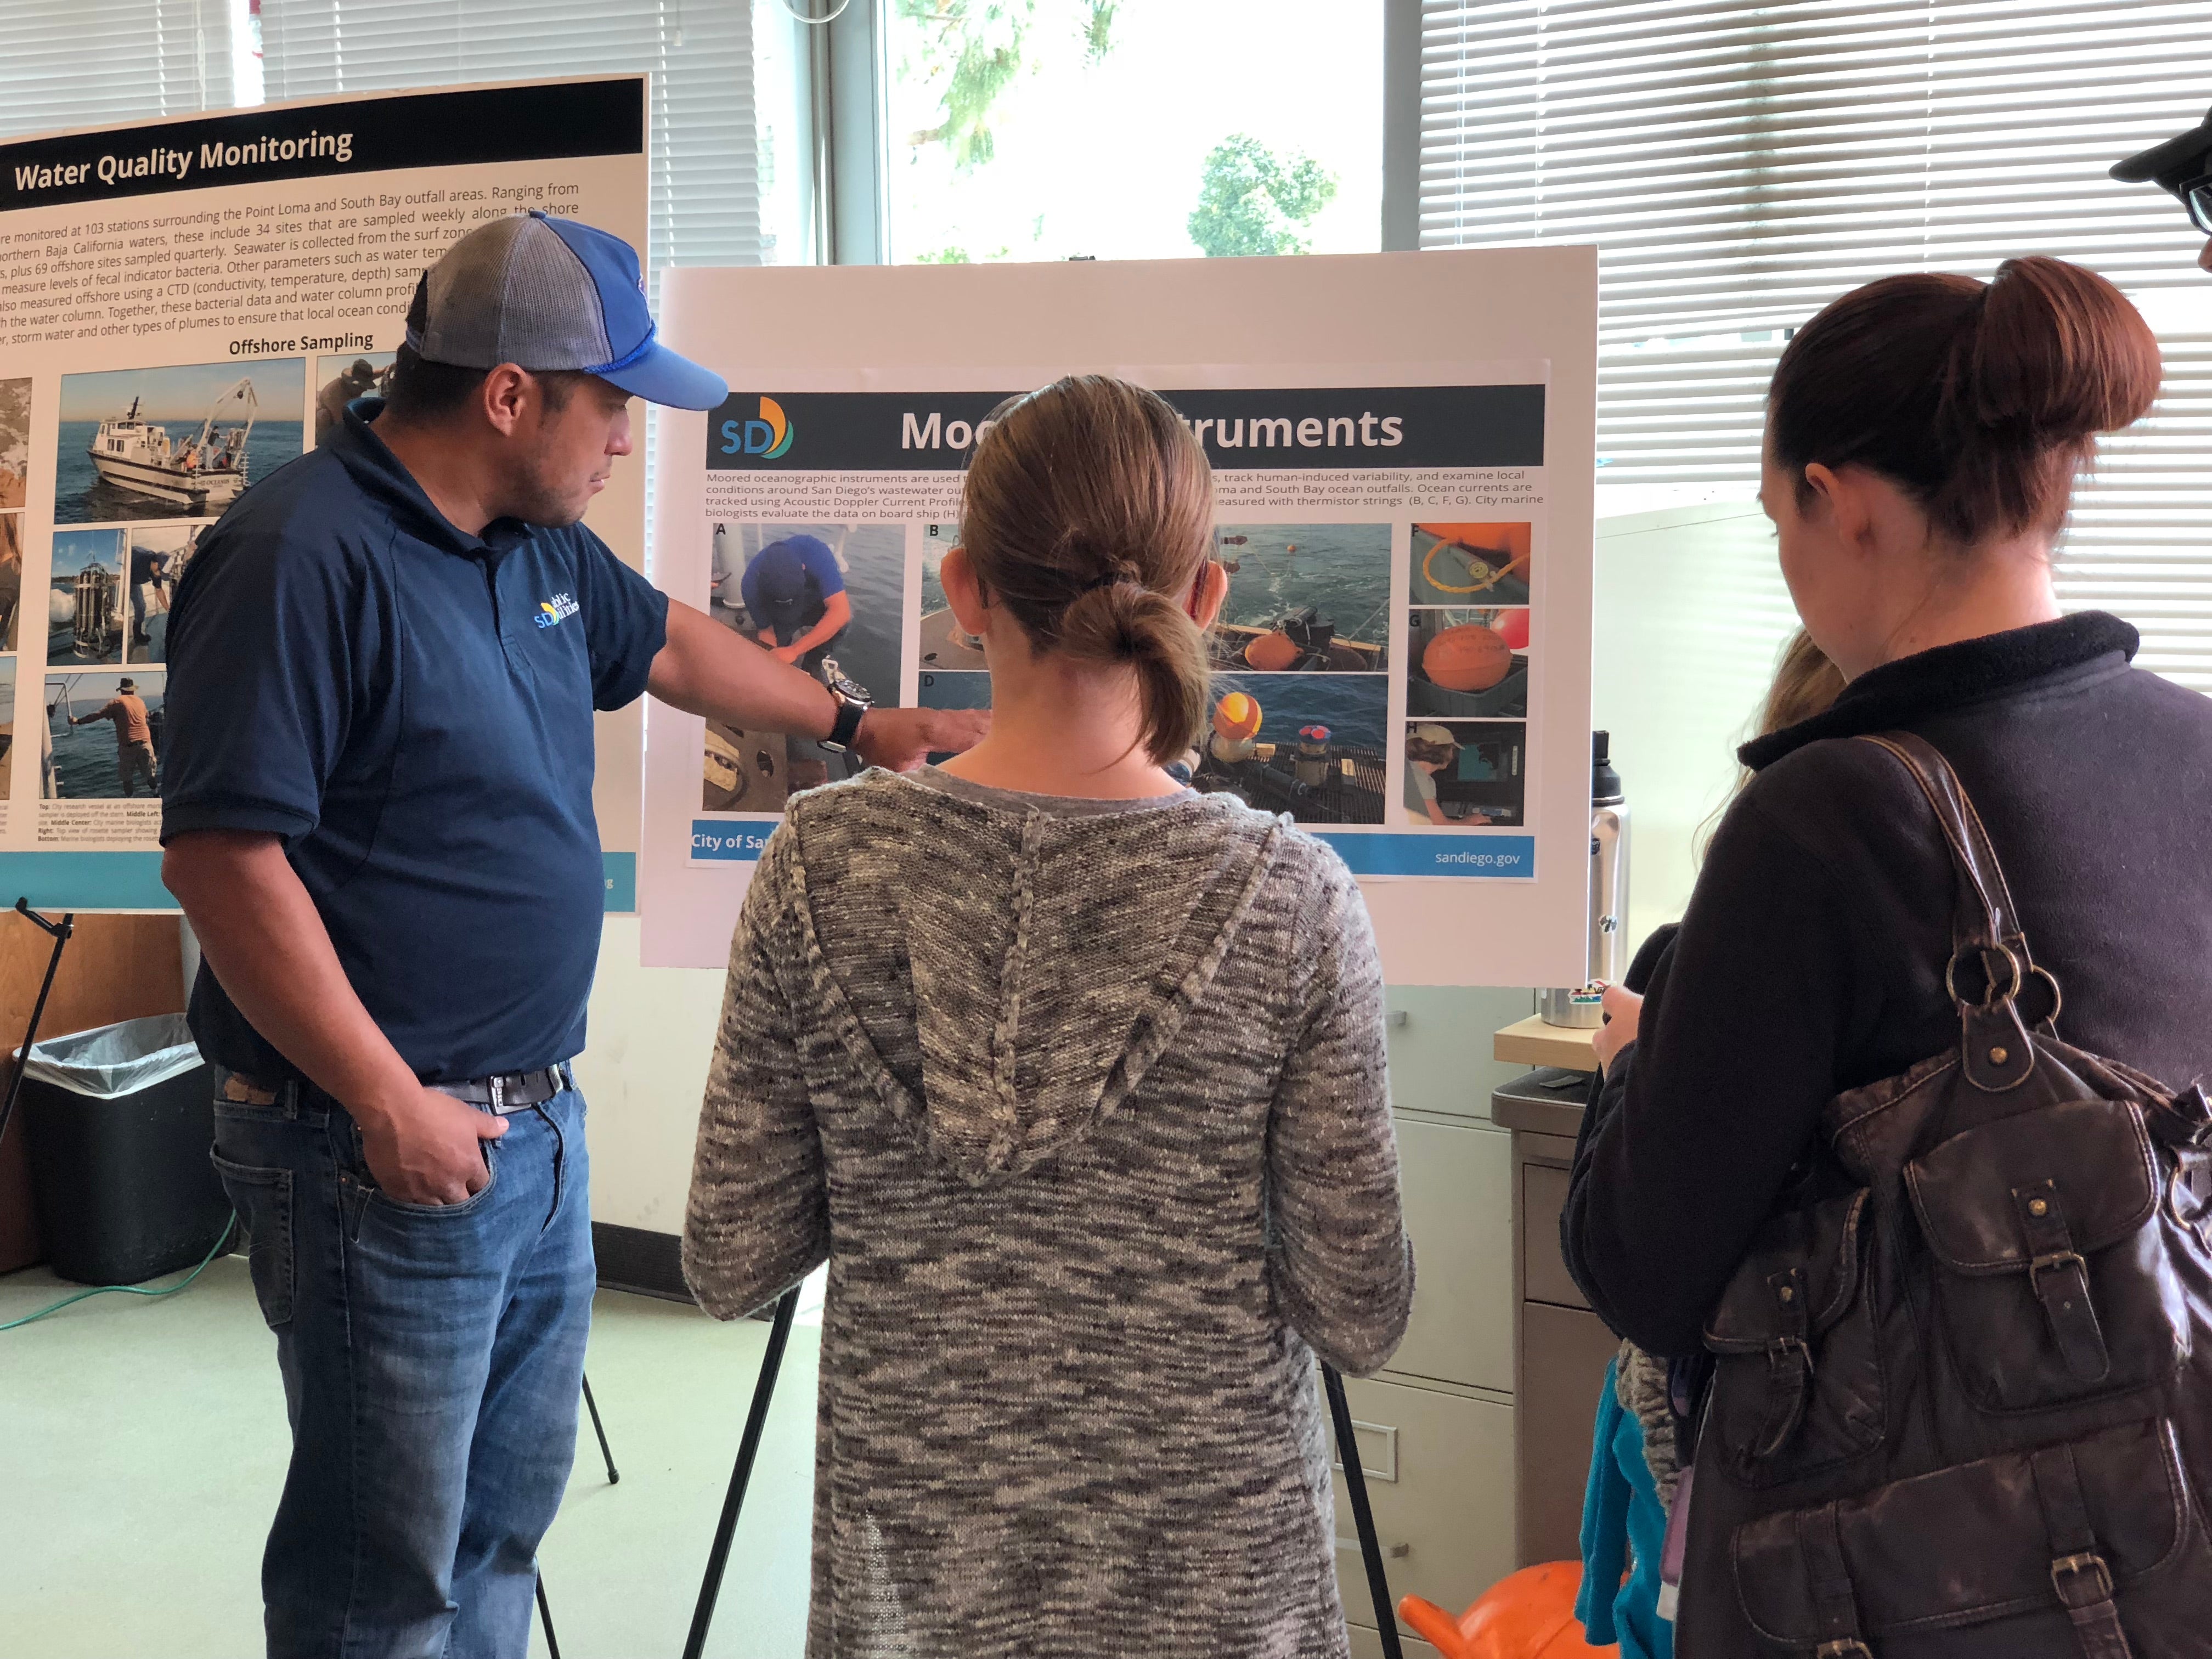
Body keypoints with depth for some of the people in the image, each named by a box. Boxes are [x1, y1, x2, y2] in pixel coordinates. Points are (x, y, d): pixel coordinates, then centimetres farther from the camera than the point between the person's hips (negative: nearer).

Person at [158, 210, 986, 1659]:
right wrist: (389, 1102, -21)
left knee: (506, 1514, 22)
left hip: (538, 1120, 9)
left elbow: (669, 644, 28)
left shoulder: (540, 546, 9)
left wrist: (857, 723, 32)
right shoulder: (302, 556, -19)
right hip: (387, 1142, -9)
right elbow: (223, 854, -23)